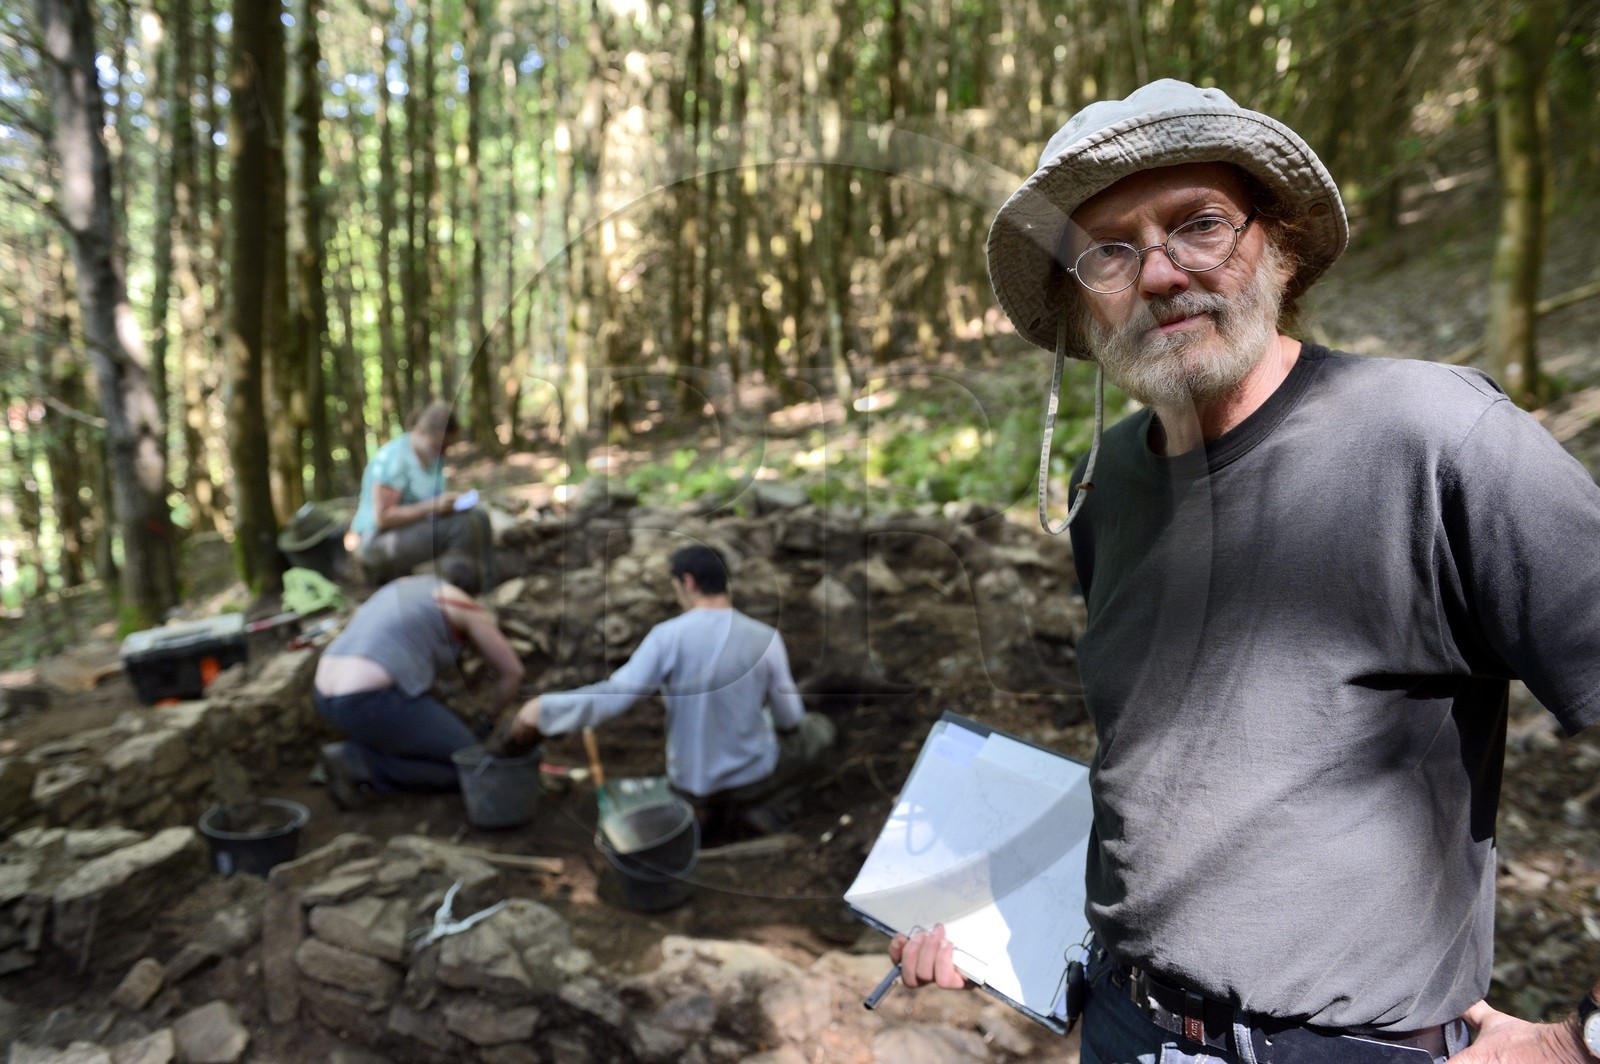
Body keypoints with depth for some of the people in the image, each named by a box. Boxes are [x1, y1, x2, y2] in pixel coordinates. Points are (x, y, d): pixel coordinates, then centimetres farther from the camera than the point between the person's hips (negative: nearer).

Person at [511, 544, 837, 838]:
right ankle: (757, 810, 5)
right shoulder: (767, 638, -16)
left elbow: (616, 693, -24)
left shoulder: (668, 635, -18)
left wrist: (546, 706, -13)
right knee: (818, 728, 22)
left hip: (690, 779, 4)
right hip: (752, 775, -3)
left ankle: (704, 808, 8)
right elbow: (789, 719, -8)